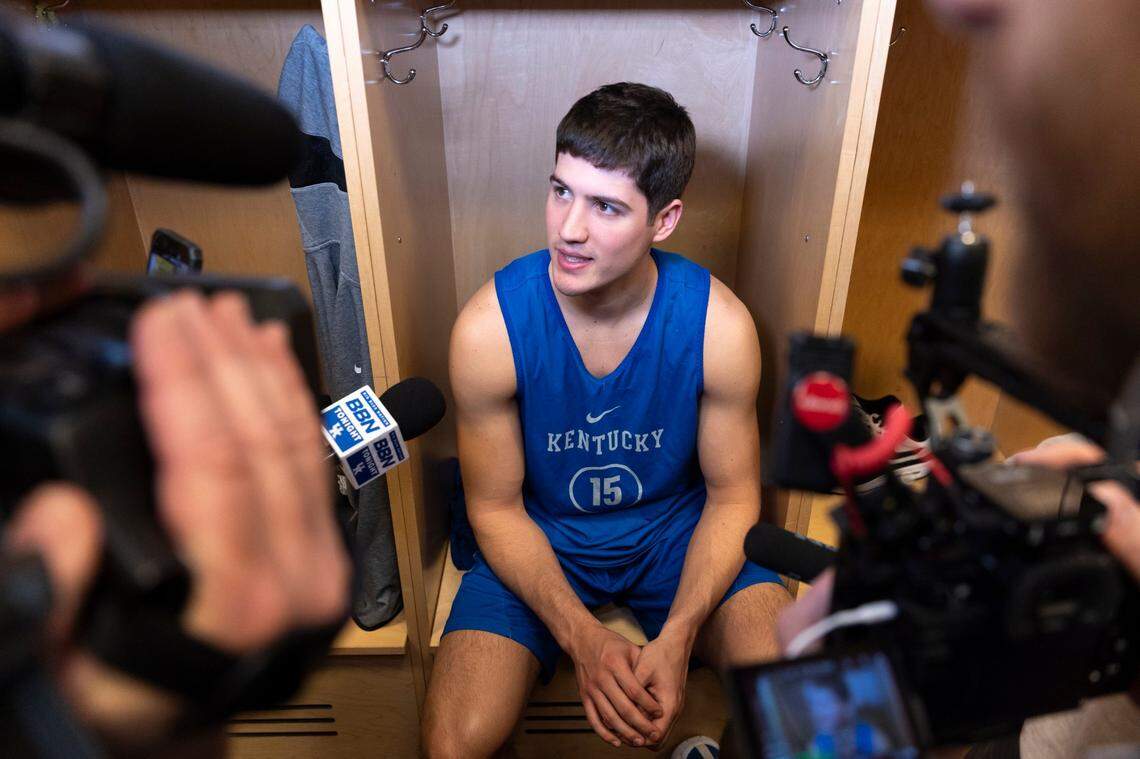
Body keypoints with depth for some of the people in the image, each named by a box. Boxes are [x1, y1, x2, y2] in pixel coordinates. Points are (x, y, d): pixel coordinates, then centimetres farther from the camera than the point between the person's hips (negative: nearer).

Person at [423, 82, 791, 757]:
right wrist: (583, 637, -22)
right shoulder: (489, 327, -21)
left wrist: (675, 637, -21)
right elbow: (496, 508, -11)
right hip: (538, 535, 0)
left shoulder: (720, 325, -18)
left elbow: (732, 497, -7)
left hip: (678, 524, 1)